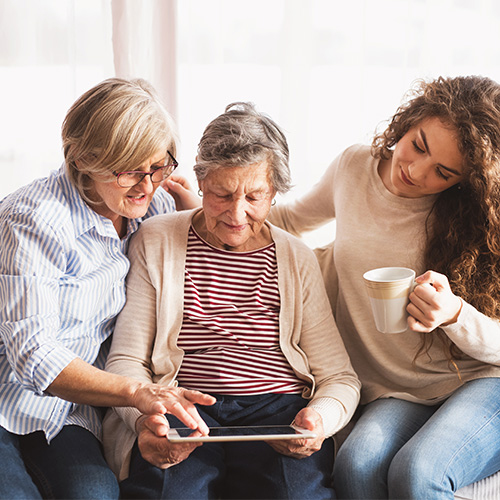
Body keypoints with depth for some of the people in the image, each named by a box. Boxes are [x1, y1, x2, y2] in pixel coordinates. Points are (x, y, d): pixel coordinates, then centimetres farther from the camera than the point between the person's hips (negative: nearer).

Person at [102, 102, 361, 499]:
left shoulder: (297, 259, 12)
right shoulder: (155, 242, 9)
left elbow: (340, 376, 9)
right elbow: (126, 360, 6)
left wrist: (320, 418, -15)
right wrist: (143, 418, -16)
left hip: (277, 407, 1)